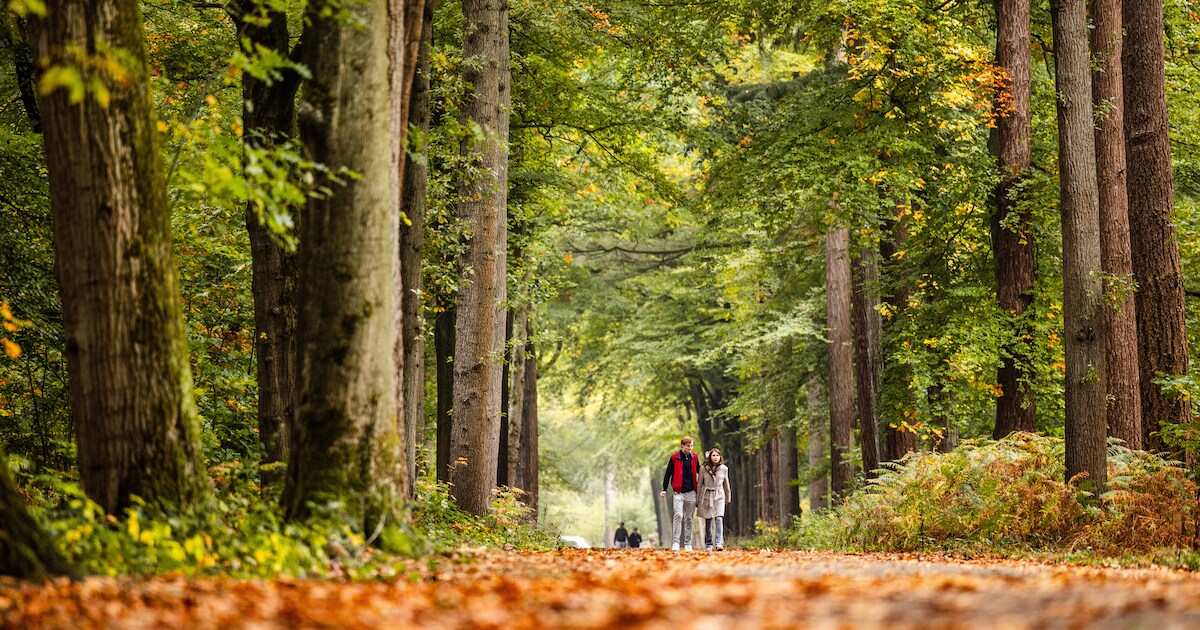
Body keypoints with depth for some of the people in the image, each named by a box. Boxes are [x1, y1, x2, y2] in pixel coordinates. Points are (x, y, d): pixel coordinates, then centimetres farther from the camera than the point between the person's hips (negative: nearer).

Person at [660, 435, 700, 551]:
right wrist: (664, 489, -3)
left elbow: (700, 472, 20)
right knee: (678, 515, -17)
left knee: (689, 519, 6)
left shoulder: (694, 457, 9)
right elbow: (668, 474, 2)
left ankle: (688, 544, 11)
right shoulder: (674, 458, -1)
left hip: (691, 492, 3)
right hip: (679, 492, -3)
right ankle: (675, 542, -20)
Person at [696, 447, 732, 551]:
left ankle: (719, 544, -23)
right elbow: (699, 484, 6)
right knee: (708, 522, 2)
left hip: (719, 496, 0)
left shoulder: (724, 469, 4)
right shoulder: (703, 469, -1)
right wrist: (697, 500, 7)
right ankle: (708, 545, 12)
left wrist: (728, 499, 22)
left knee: (719, 519, -16)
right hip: (706, 496, 0)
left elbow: (726, 485, 15)